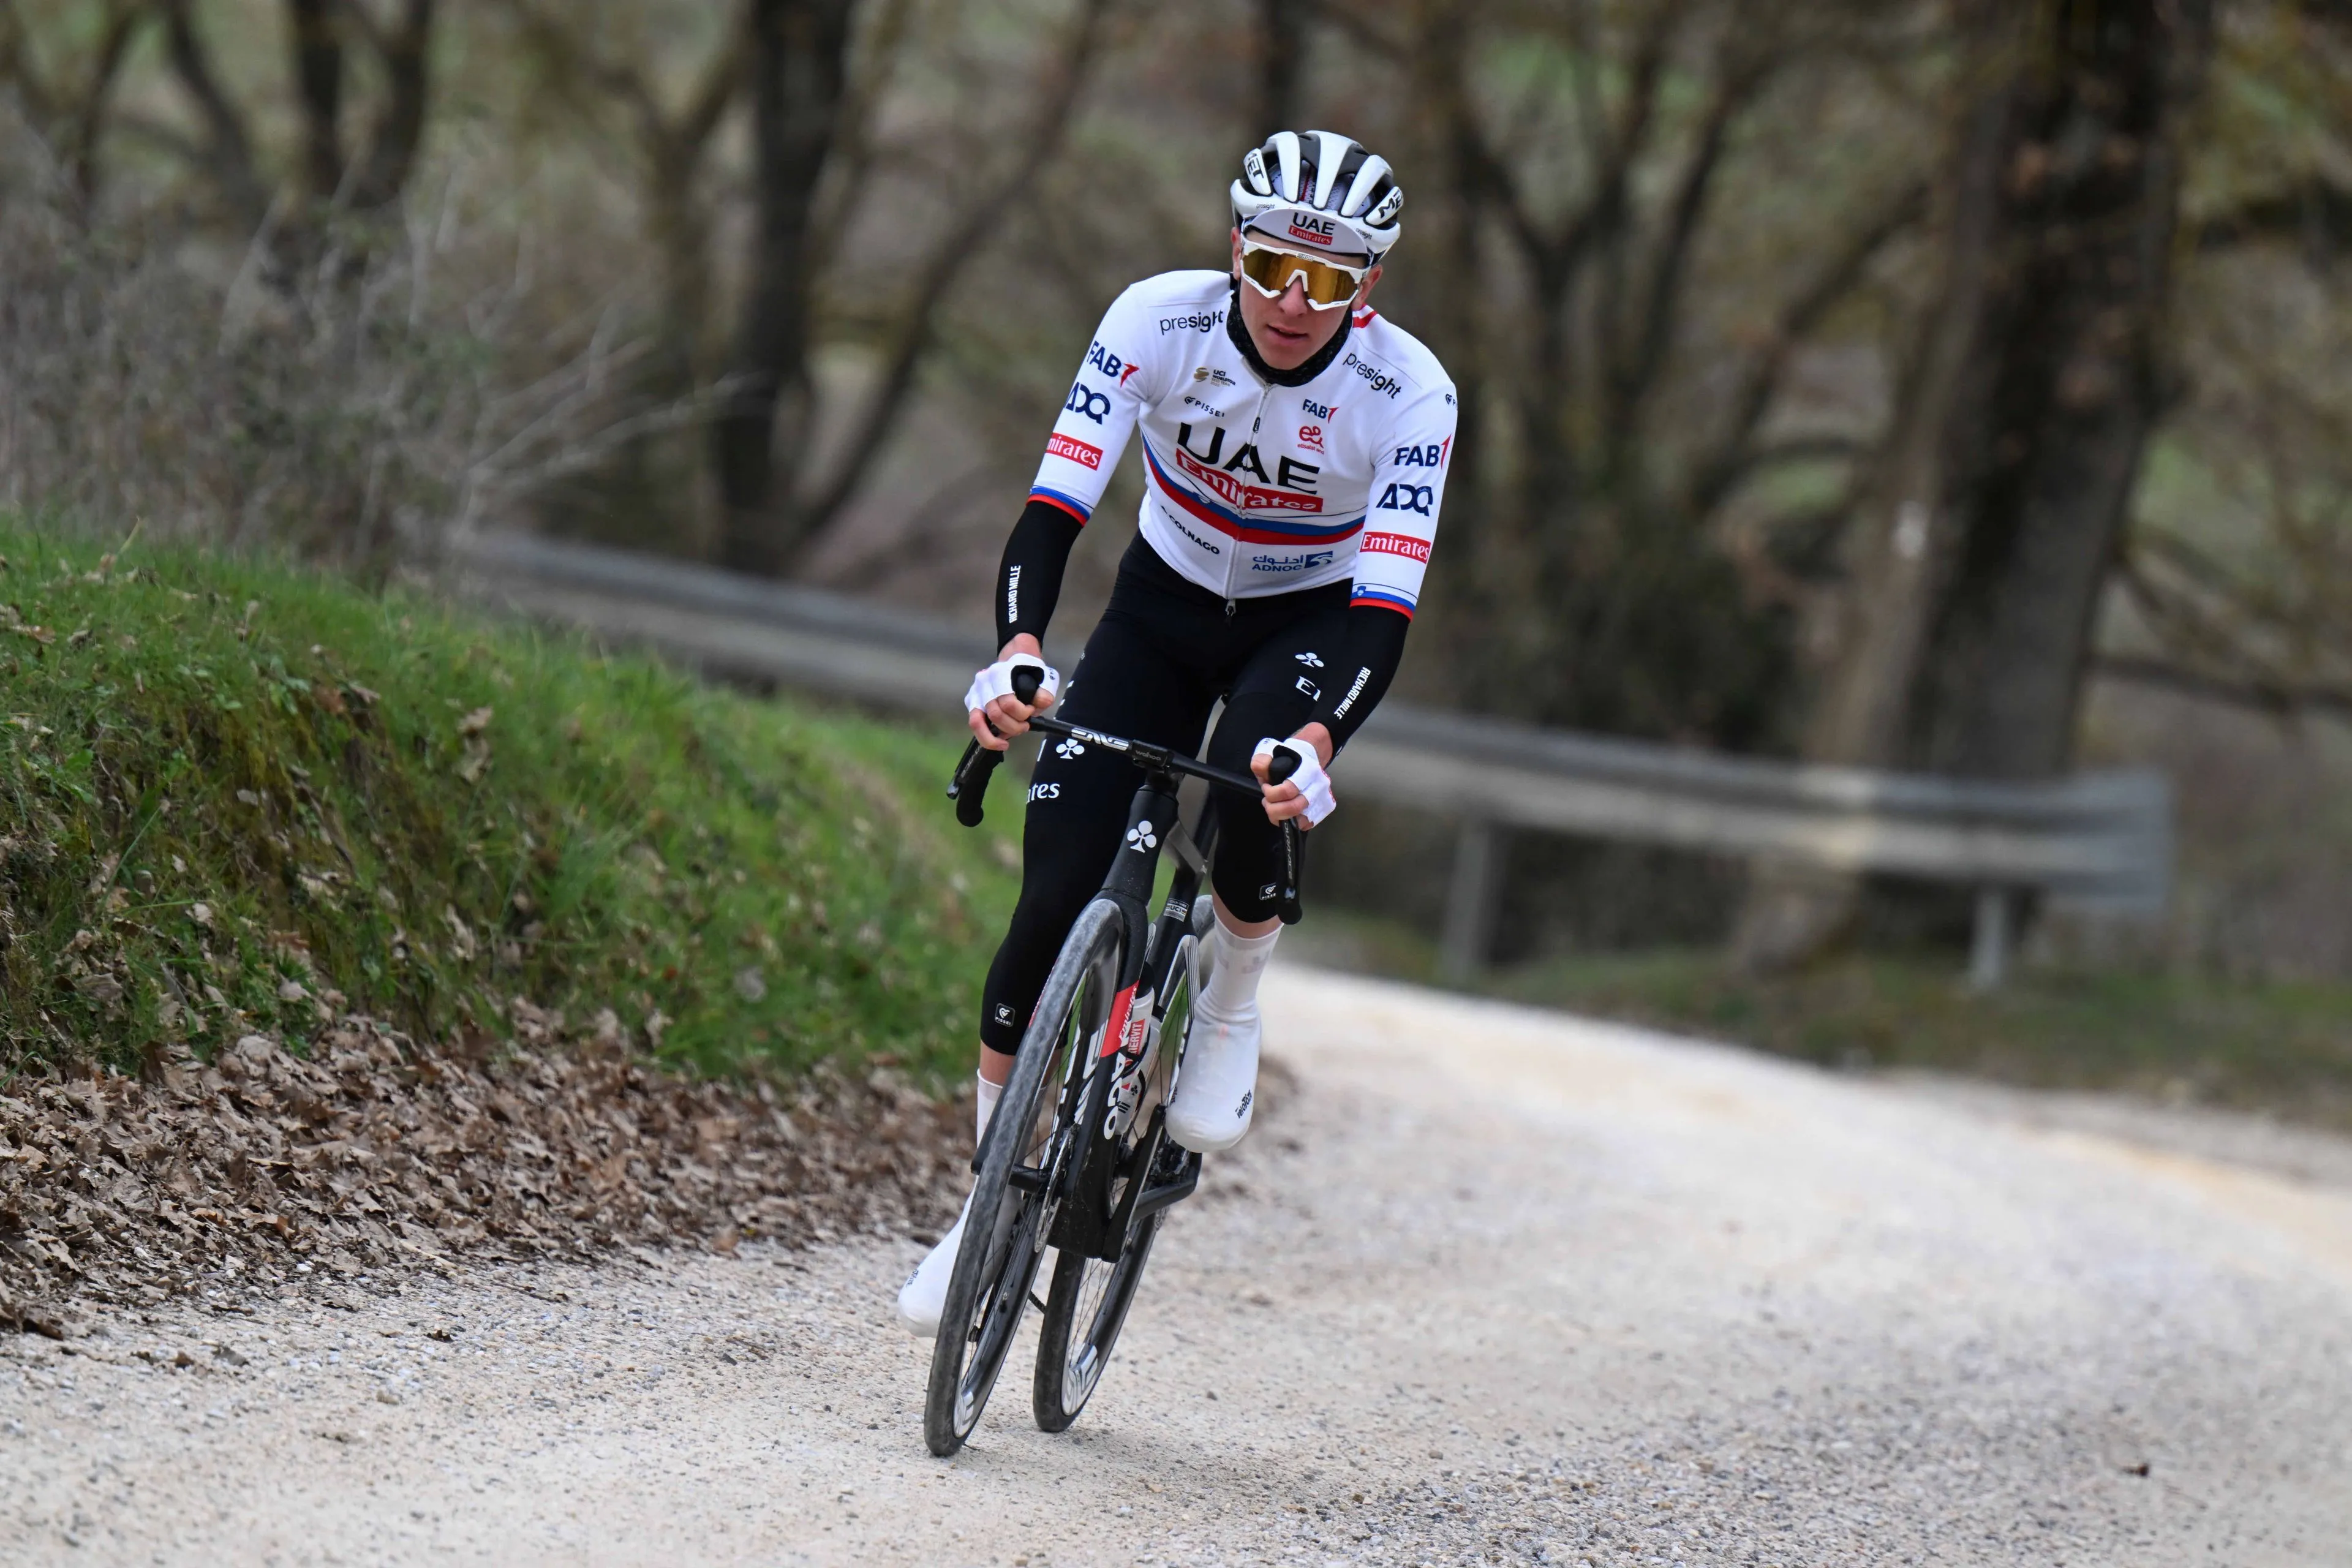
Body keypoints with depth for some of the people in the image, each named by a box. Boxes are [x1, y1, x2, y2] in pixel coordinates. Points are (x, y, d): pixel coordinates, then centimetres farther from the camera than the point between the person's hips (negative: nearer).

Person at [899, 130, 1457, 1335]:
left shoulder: (1407, 393, -27)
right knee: (1056, 897, -10)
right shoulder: (1158, 322, -24)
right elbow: (1056, 502, -29)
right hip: (1168, 603, 2)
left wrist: (1317, 739, -51)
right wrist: (1017, 649, -48)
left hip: (1315, 623, -1)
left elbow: (1386, 607, -32)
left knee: (1245, 804, -34)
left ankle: (1230, 1014, -2)